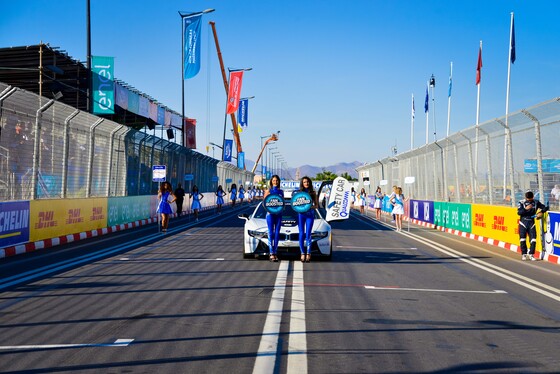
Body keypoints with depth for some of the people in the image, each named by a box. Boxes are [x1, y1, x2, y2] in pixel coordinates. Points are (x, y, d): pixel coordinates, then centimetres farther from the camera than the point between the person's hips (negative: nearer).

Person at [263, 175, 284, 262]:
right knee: (271, 233, -7)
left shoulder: (281, 191, 13)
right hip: (270, 213, -3)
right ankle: (271, 253, -9)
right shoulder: (268, 191, 3)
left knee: (277, 234, 3)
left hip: (279, 214, 3)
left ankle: (275, 253, 7)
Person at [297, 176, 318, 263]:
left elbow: (317, 205, 7)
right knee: (301, 234, -1)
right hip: (301, 214, 1)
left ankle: (308, 253, -5)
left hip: (310, 214, -1)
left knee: (308, 234, -7)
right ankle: (302, 253, 3)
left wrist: (311, 207, -12)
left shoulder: (313, 193, 8)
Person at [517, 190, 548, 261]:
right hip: (523, 223, -2)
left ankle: (531, 255, 5)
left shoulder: (536, 202, 1)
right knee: (522, 239, -1)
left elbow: (545, 207, 5)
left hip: (531, 223, 2)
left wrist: (541, 212, -13)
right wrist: (525, 209, -29)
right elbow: (519, 212, -16)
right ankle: (524, 254, 11)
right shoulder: (521, 203, -5)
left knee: (533, 239, -5)